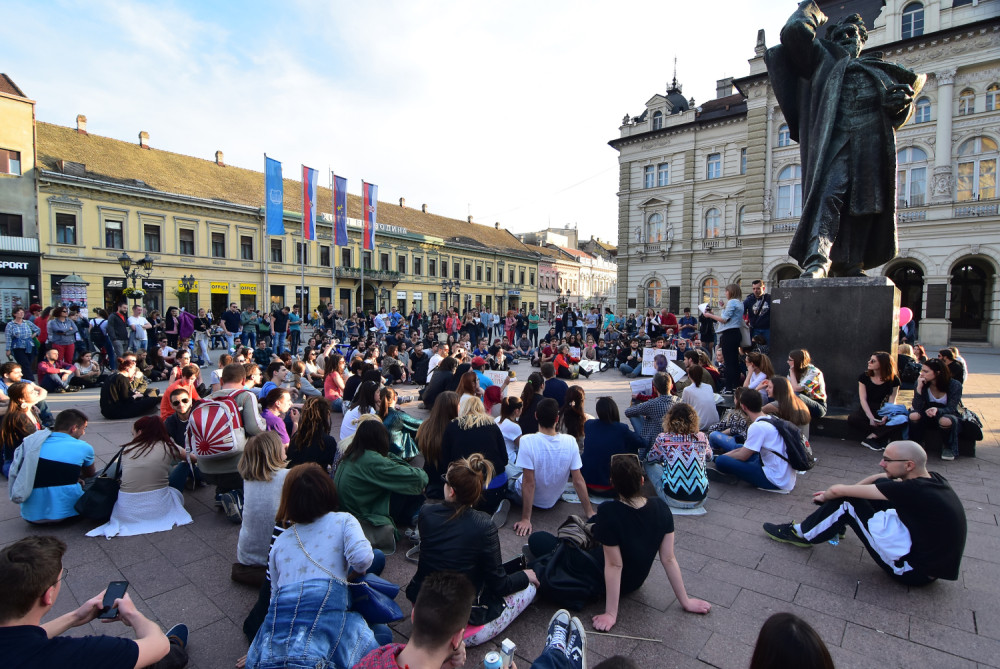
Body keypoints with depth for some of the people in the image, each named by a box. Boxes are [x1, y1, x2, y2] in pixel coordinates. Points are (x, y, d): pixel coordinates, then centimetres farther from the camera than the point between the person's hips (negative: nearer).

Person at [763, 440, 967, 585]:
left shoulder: (913, 490, -26)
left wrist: (825, 496, 1)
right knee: (880, 484, 10)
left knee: (847, 502, -11)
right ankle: (838, 526, 28)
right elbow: (883, 477, 12)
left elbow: (839, 490, -22)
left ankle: (802, 534, 9)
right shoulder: (933, 478, -3)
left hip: (915, 571, -9)